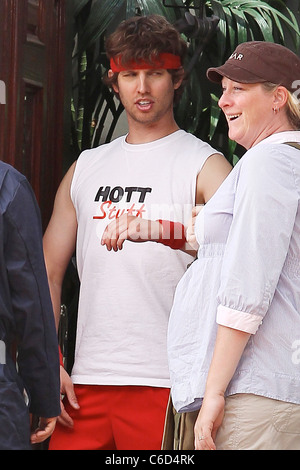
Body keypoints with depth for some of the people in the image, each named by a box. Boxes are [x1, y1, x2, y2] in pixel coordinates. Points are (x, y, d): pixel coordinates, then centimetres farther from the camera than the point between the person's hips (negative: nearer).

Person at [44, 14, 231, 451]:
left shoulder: (204, 165, 2)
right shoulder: (85, 169, 17)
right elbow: (48, 272, 18)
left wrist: (158, 229, -31)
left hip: (165, 382, -4)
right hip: (86, 380, 4)